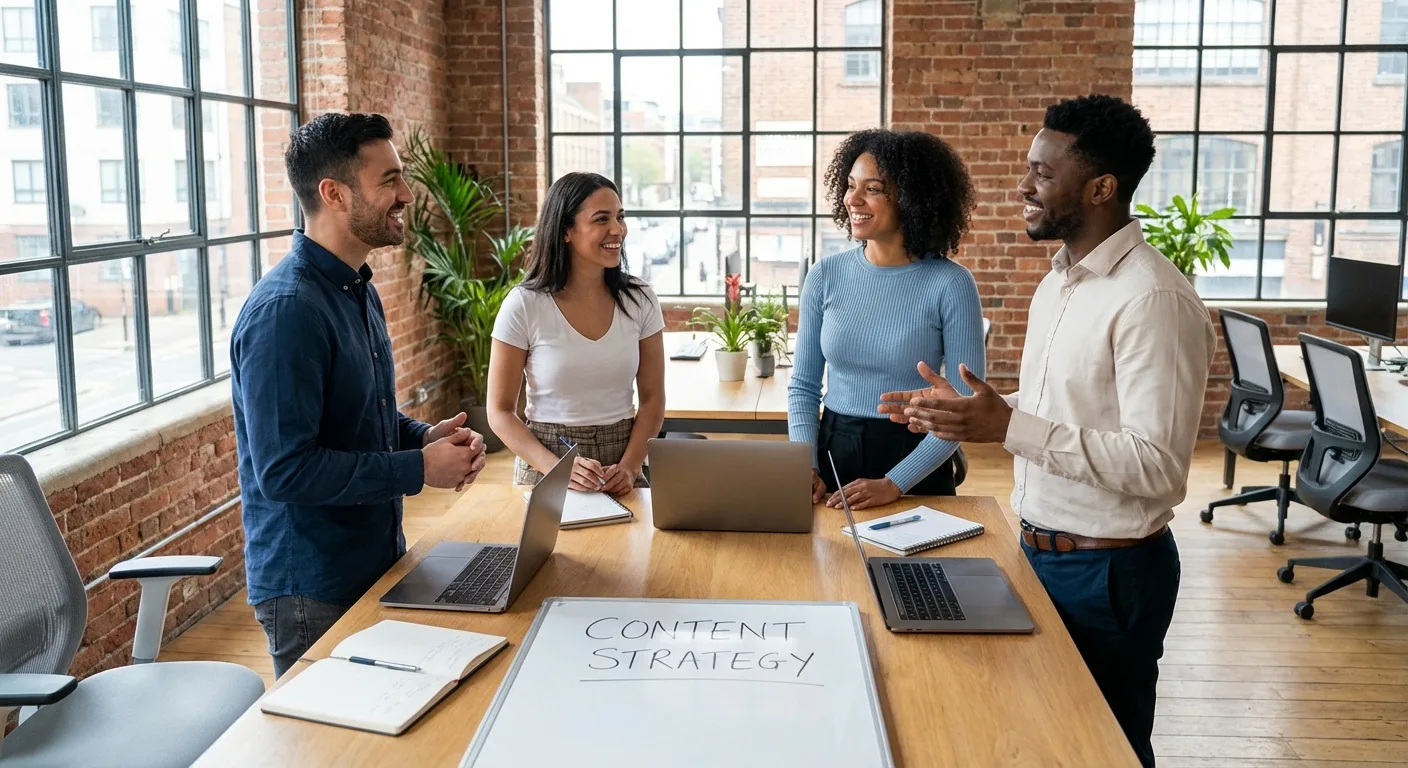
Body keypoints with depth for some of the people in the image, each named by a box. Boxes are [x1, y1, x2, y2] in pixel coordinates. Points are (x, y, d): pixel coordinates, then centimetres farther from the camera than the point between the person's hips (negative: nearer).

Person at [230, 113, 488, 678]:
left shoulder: (357, 292, 10)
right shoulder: (285, 311, -23)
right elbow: (283, 470, -27)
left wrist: (425, 436, 0)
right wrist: (419, 469, -21)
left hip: (377, 563, 9)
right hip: (313, 590, -9)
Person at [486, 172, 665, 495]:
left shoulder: (638, 300, -1)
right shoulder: (524, 306, -9)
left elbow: (652, 399, 3)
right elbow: (500, 411, -7)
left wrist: (628, 468, -13)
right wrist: (559, 469, -20)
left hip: (621, 466, 2)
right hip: (545, 465, -2)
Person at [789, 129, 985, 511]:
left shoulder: (950, 284, -11)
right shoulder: (826, 276, -2)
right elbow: (803, 386, 4)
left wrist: (895, 484, -18)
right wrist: (805, 465, -11)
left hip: (914, 463, -3)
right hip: (833, 453, 3)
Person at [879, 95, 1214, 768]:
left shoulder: (1153, 300, -22)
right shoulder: (1058, 282, 8)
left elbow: (1156, 465, -27)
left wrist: (1008, 426, -30)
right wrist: (962, 412, 4)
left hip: (1108, 570, -9)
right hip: (1040, 551, 9)